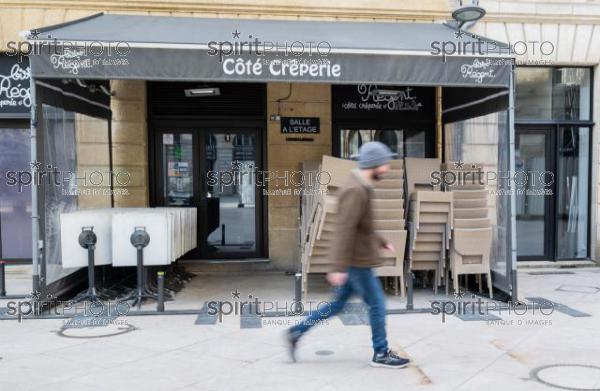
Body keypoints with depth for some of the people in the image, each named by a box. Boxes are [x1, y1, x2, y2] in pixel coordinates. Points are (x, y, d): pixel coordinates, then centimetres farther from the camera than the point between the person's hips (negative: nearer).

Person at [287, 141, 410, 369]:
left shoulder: (360, 187, 11)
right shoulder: (355, 191, -21)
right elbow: (344, 230, -26)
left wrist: (381, 242, 25)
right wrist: (339, 267, -27)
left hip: (355, 259, 10)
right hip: (357, 261, -10)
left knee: (338, 303, 16)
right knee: (377, 305, 4)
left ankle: (296, 332, 20)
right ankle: (381, 354, 19)